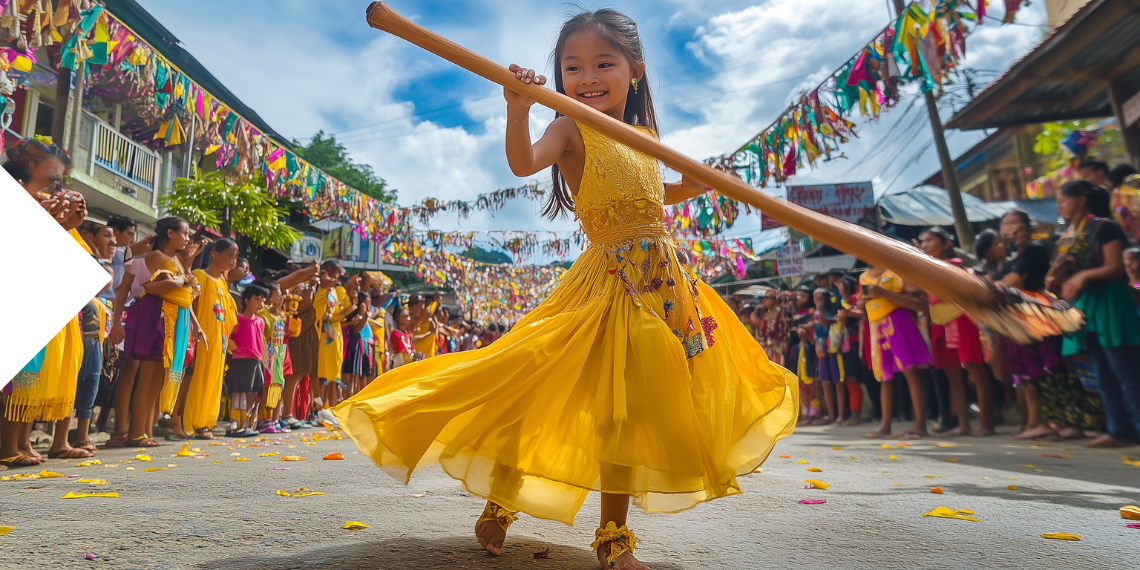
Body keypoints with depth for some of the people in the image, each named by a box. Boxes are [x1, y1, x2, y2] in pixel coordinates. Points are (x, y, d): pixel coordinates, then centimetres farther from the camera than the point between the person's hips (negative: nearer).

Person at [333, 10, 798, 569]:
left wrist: (689, 187, 14)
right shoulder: (570, 130, -4)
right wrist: (517, 112, -41)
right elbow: (523, 163, -24)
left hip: (663, 279, 6)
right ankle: (501, 500, 20)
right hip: (612, 282, -5)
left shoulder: (645, 137, 14)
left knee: (628, 406, 9)